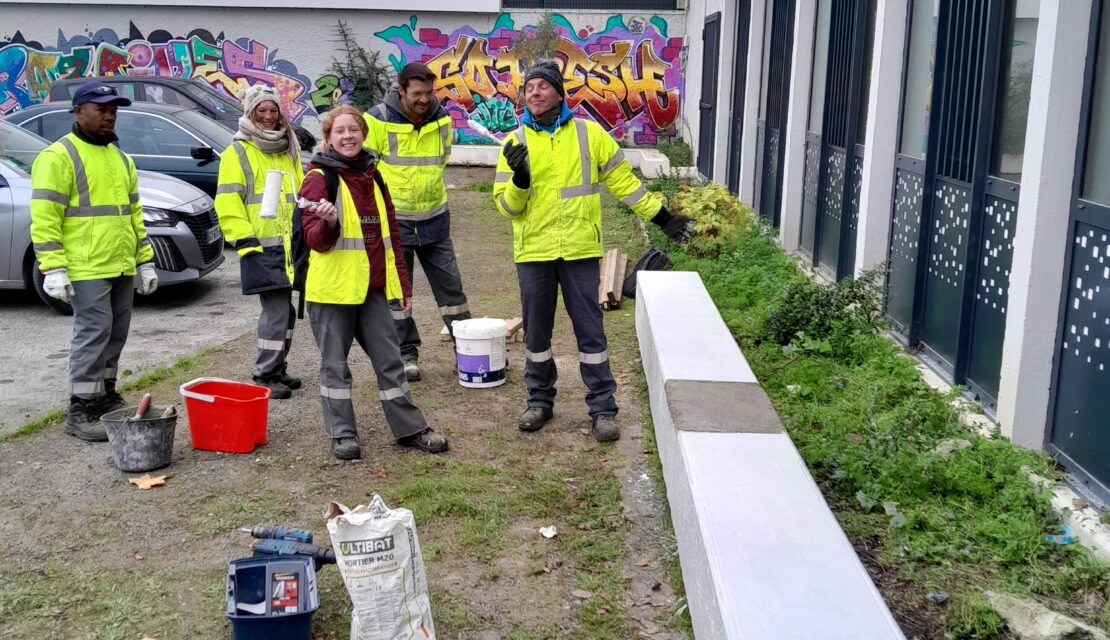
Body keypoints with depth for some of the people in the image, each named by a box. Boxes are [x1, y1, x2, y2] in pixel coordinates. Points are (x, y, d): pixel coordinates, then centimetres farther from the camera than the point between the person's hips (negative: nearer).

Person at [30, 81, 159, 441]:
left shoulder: (120, 158, 18)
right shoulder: (59, 157, -7)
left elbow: (134, 214, 23)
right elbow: (44, 217, -13)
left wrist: (145, 261, 18)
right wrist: (53, 268, -20)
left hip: (122, 267, 8)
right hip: (86, 269, -8)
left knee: (115, 334, 12)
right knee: (93, 334, -9)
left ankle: (105, 395, 25)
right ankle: (80, 411, -2)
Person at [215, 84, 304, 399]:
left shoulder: (289, 151, 18)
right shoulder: (237, 152, -3)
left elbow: (302, 194, 25)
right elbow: (227, 202, -8)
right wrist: (245, 240, -16)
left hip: (289, 245, 7)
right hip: (261, 247, -7)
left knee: (284, 310, 12)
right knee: (276, 310, -12)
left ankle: (277, 370, 24)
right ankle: (264, 376, -3)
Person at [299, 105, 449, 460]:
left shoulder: (373, 177, 12)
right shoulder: (319, 177, -6)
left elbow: (389, 233, 18)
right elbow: (313, 239, -10)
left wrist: (402, 281, 17)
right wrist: (328, 224, -32)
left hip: (373, 287, 5)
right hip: (332, 286, -5)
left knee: (389, 358, 9)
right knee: (335, 362, 5)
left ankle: (410, 428, 18)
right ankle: (342, 434, 16)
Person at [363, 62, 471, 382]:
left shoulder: (442, 119, 1)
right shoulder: (378, 120, -14)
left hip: (434, 216, 4)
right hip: (393, 218, -4)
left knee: (450, 285, 8)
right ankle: (406, 353, 18)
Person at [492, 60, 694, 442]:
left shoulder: (589, 134, 1)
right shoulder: (516, 142, 3)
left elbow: (623, 180, 8)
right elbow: (506, 206, 0)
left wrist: (662, 217, 8)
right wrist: (520, 180, -21)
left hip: (580, 249, -1)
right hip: (533, 252, 1)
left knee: (590, 330, 2)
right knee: (536, 331, 11)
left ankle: (603, 408, 11)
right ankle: (540, 401, 27)